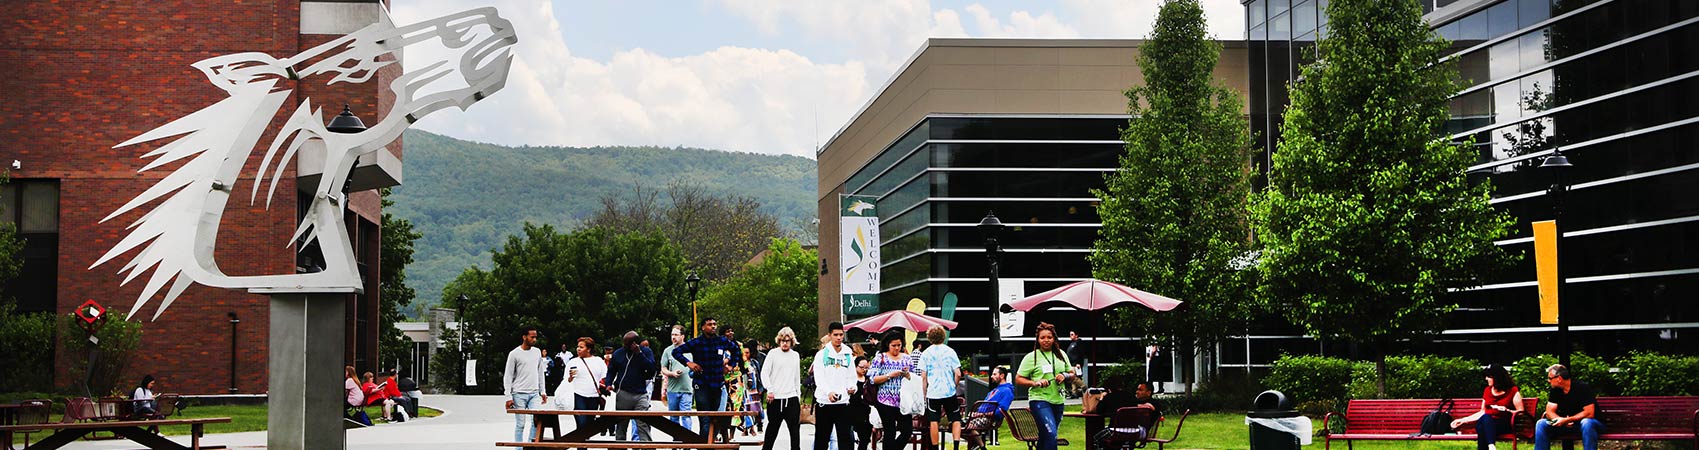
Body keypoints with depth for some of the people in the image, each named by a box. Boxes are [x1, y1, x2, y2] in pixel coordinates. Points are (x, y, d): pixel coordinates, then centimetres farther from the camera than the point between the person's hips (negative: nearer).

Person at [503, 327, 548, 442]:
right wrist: (508, 397, -10)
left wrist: (542, 392, 13)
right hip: (519, 394, -4)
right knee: (520, 424, -1)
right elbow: (508, 376, -4)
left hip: (534, 394, 4)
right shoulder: (514, 354, -5)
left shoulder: (537, 352, 11)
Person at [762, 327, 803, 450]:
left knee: (795, 428, 0)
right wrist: (770, 390, -14)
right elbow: (764, 373, -4)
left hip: (792, 398, 3)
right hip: (775, 398, -3)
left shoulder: (796, 356, 12)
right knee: (772, 429, 5)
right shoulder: (773, 353, -1)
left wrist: (799, 396, 14)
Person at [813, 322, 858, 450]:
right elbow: (819, 378, -8)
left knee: (846, 438, -2)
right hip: (824, 401, -2)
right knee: (821, 438, 7)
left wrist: (852, 387, -12)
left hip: (843, 401, 2)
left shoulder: (848, 355, 11)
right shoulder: (822, 354, 2)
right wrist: (828, 392, -25)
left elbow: (851, 377, 12)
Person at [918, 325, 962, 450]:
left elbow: (923, 377, 0)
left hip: (933, 392, 0)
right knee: (956, 420, 9)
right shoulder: (950, 351, 0)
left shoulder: (925, 353, 1)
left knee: (933, 422, 4)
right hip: (949, 392, 0)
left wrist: (924, 394, 7)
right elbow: (958, 374, -3)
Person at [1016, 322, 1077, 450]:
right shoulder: (1031, 357, -2)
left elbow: (1072, 374, 20)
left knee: (1045, 437, 12)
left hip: (1058, 401, 5)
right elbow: (1018, 379, -2)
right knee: (1051, 435, -20)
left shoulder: (1061, 354, 12)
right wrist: (1035, 383, -18)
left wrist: (1065, 376, -3)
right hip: (1039, 401, -5)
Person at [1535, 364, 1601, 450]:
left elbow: (1589, 413, -23)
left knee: (1586, 423, -40)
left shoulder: (1582, 388, -17)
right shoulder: (1555, 391, 1)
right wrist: (1561, 420, -22)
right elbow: (1550, 412, 0)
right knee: (1541, 423, -14)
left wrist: (1566, 420, -25)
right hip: (1567, 425, 5)